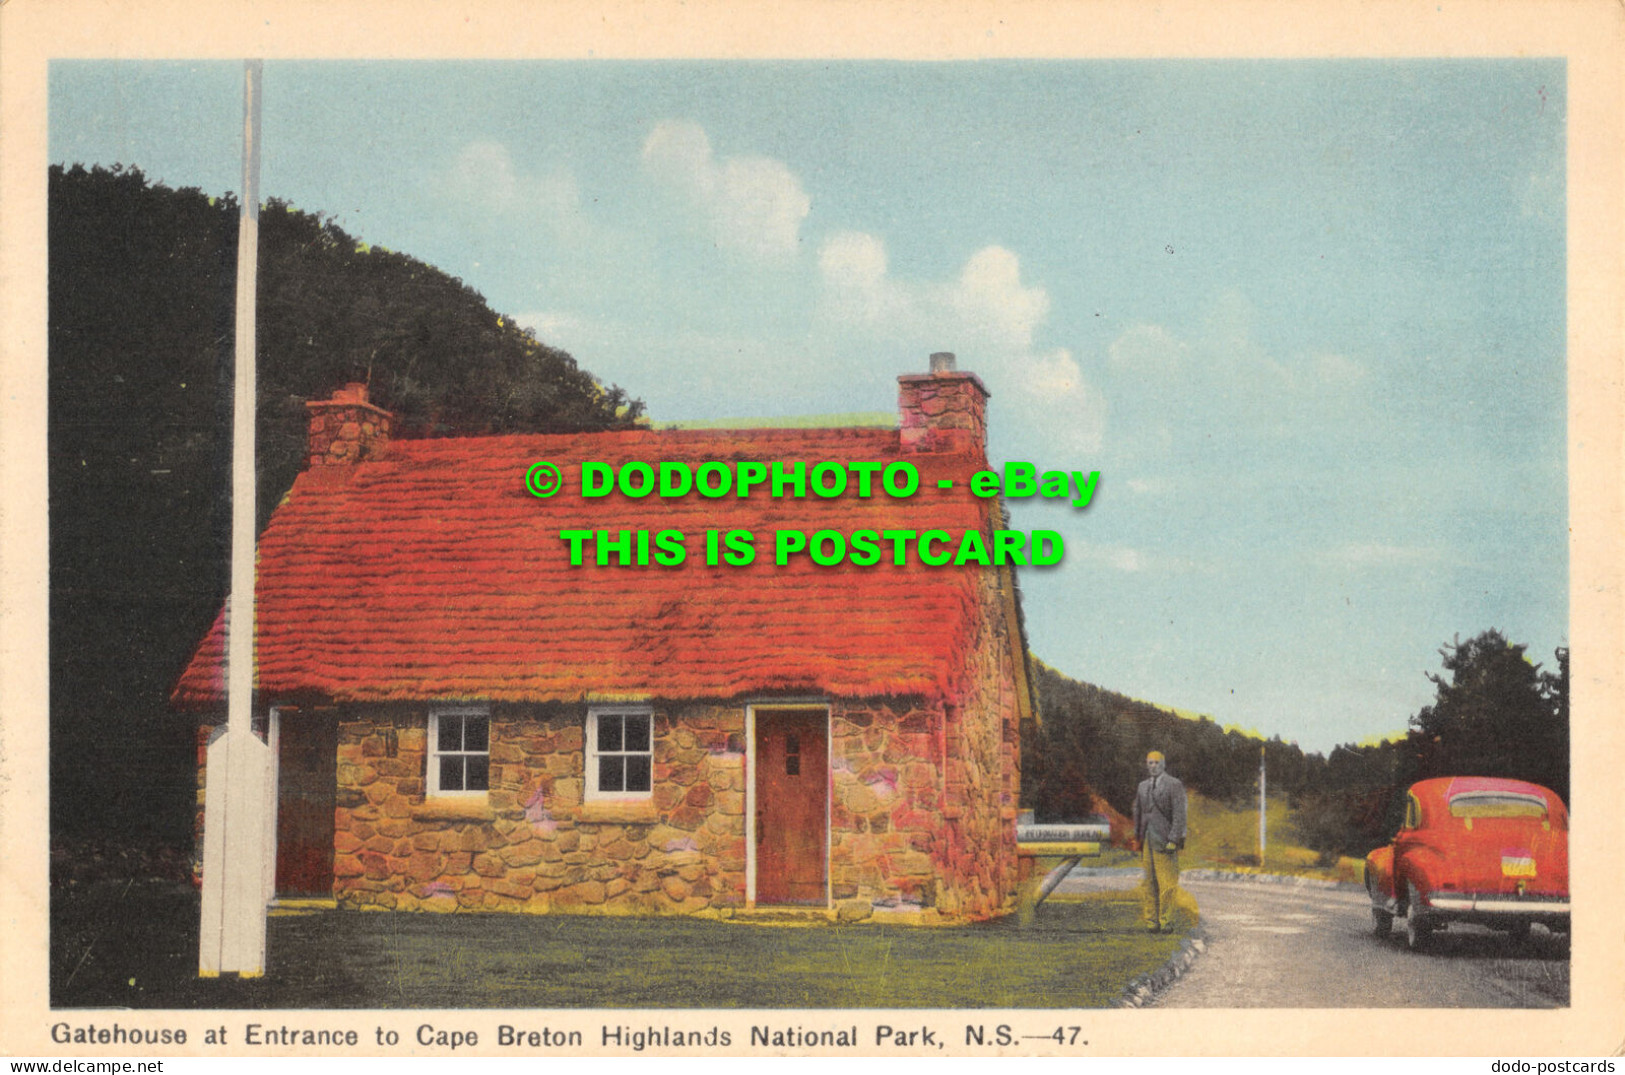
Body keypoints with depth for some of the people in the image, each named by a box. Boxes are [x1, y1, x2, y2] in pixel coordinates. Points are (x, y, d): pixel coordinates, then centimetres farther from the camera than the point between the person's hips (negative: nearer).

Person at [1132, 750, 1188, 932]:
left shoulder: (1174, 785, -2)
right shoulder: (1143, 786, 16)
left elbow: (1179, 814, -8)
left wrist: (1173, 840, -14)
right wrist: (1137, 838, 12)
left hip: (1165, 840, -5)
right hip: (1147, 840, 5)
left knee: (1167, 882, -6)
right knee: (1148, 882, 5)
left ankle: (1165, 921, -1)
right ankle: (1150, 920, 8)